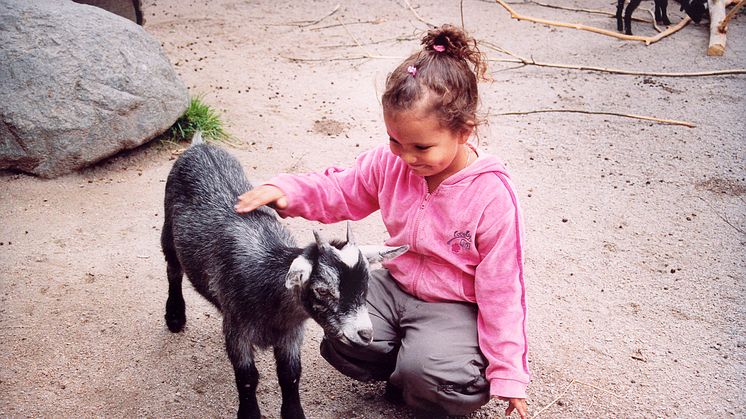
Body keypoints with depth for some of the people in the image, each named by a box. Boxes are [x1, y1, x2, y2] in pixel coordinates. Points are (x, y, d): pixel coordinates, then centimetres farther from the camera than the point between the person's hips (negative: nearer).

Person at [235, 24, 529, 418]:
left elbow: (500, 289, -17)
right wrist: (285, 190, -17)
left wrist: (509, 372, -12)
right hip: (395, 284, 5)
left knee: (428, 376, -29)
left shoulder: (492, 196, -24)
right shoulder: (390, 163, -10)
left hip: (454, 306, -4)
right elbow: (339, 190, 5)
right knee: (339, 343, -17)